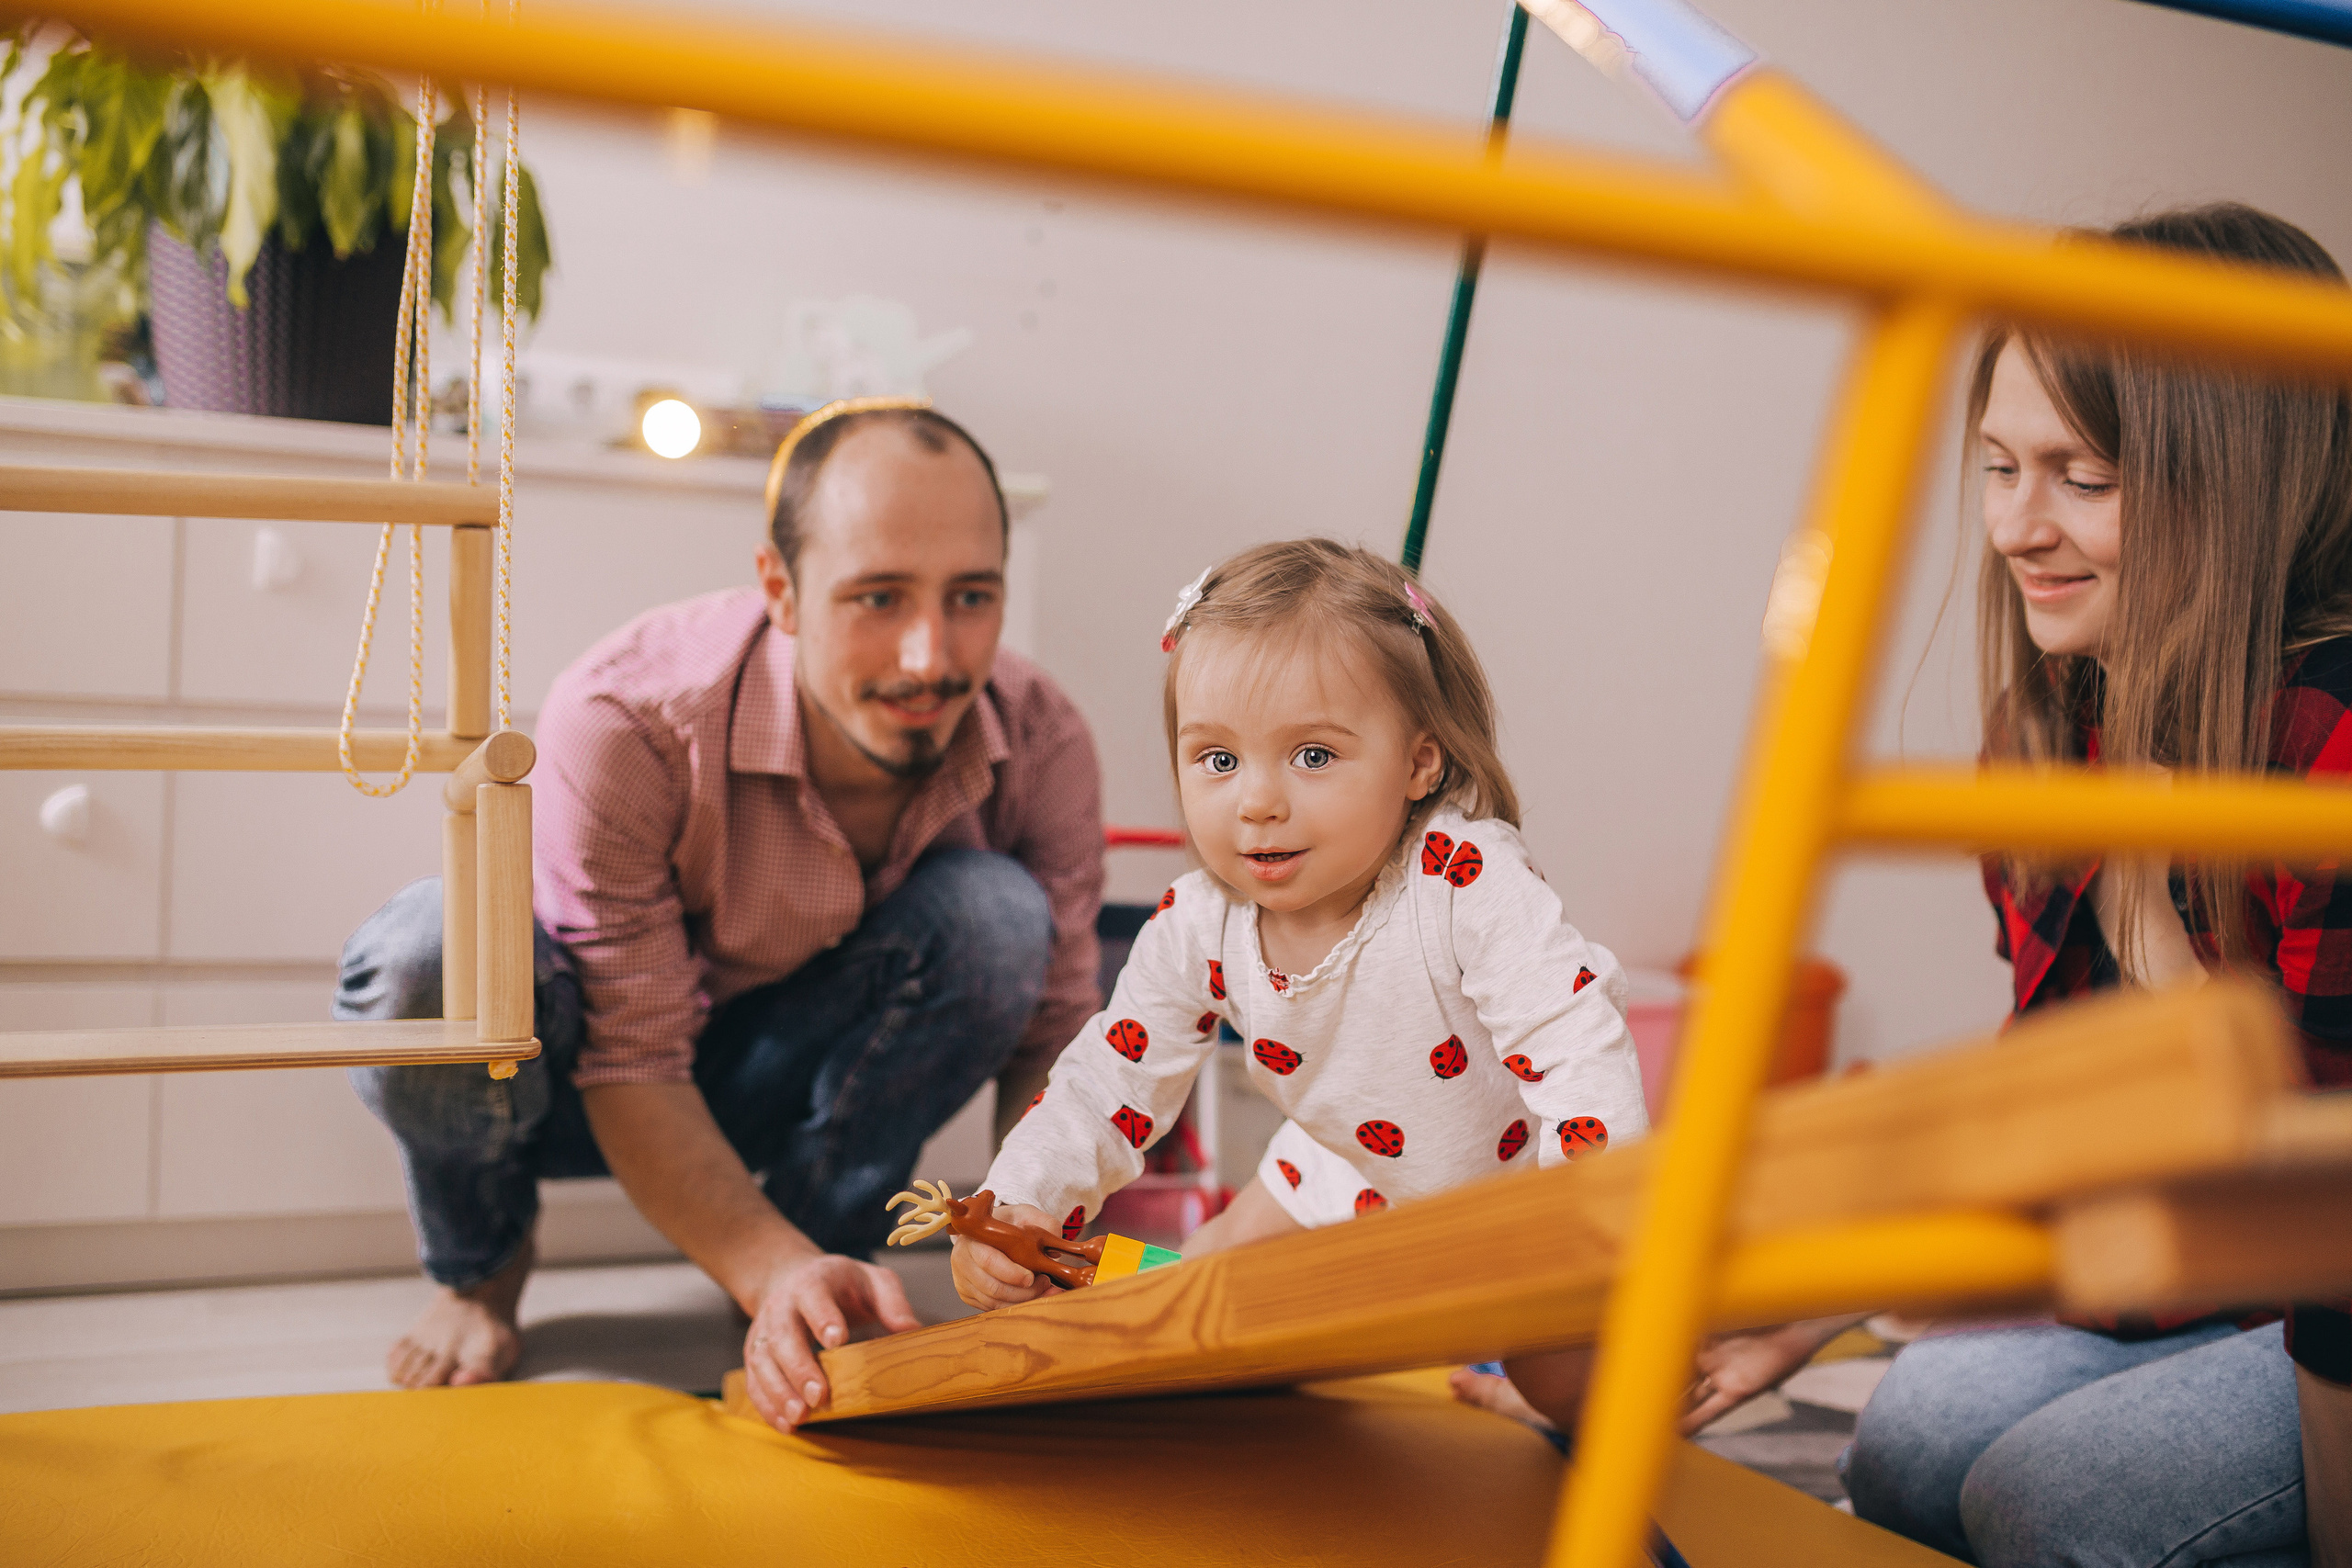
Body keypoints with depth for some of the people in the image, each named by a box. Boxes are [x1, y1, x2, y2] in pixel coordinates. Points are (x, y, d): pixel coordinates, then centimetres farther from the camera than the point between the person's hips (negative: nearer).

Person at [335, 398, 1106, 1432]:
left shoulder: (1039, 744, -22)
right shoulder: (621, 719, -33)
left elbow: (1054, 1040, -15)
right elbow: (632, 1067, -29)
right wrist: (774, 1272, -44)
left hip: (782, 1076, 2)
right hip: (573, 1082, -2)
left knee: (998, 913, -26)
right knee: (431, 950, -36)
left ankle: (827, 1283, -5)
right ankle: (479, 1271, -2)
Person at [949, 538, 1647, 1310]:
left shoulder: (1468, 883, -34)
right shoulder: (1197, 930, -19)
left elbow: (1583, 1060, -36)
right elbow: (1105, 1086, -11)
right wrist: (1019, 1209, -26)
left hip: (1511, 1185, -4)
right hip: (1344, 1181, 4)